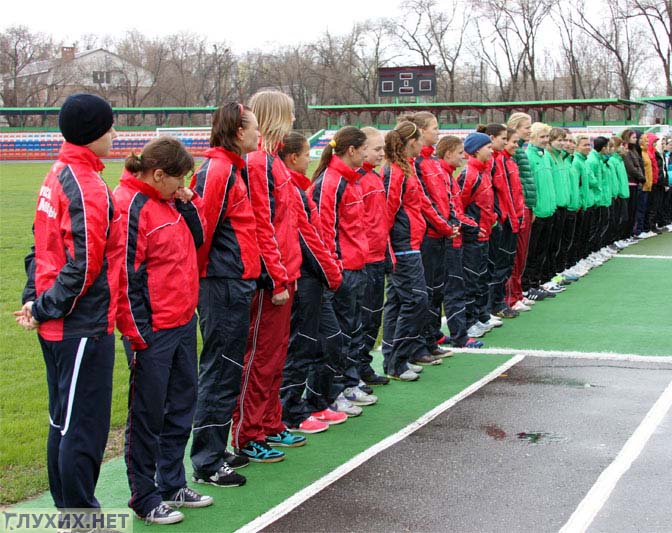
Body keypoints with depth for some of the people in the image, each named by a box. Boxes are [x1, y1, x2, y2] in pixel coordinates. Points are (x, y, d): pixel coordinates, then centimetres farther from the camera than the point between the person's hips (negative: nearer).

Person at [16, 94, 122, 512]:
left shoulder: (58, 176, 11)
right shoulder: (87, 187, -17)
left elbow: (43, 245, 14)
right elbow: (84, 264, -21)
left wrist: (35, 298, 7)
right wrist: (46, 307, -11)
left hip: (58, 324, 10)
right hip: (84, 325, -10)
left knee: (64, 422, 17)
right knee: (85, 427, -1)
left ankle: (67, 507, 28)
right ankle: (82, 514, 6)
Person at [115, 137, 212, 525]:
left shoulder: (169, 201, 11)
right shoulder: (130, 206, -16)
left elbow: (198, 239, 16)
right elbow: (125, 274, -18)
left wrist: (189, 202, 2)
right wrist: (137, 333, -17)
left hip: (183, 323, 9)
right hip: (152, 332, -9)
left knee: (182, 405, 17)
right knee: (148, 413, 2)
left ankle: (172, 484, 31)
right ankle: (145, 498, 14)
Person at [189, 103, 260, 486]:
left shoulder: (234, 169, 15)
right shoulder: (217, 170, -15)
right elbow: (203, 227, -17)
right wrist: (200, 276, -8)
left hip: (237, 283, 10)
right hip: (223, 283, -10)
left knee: (227, 368, 15)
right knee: (220, 372, -4)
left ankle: (217, 450, 25)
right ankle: (207, 463, 3)